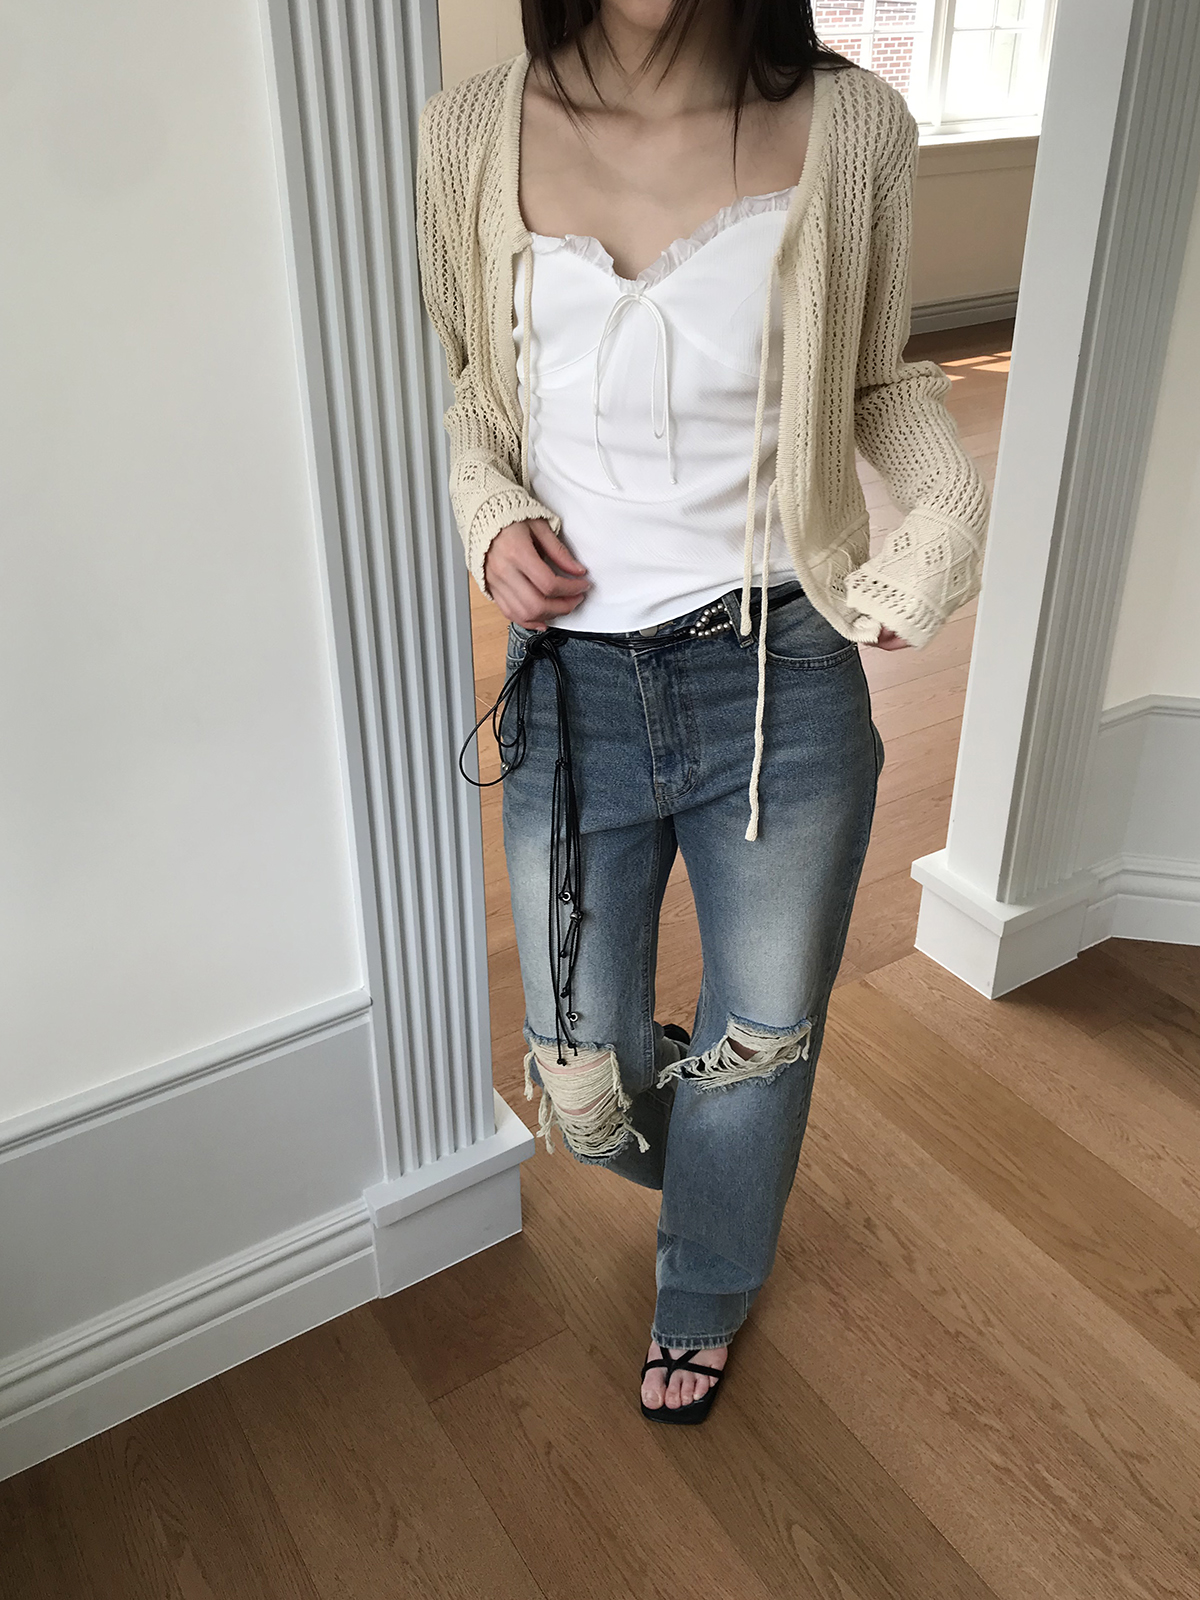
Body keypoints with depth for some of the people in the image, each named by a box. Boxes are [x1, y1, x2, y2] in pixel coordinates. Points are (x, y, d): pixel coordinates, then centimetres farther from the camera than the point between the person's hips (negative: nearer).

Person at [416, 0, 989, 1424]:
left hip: (785, 686, 0)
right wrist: (490, 518, -9)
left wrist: (949, 507, -11)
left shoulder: (851, 128, -5)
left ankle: (705, 1294, 50)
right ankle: (719, 1162, 51)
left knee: (762, 1039, 17)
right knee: (585, 1097, 11)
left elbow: (877, 376, 9)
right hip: (573, 689, 1)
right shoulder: (469, 138, -3)